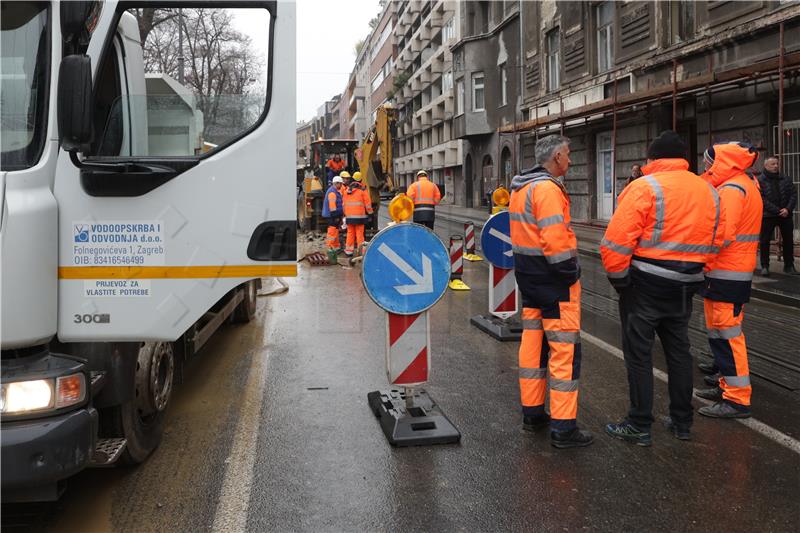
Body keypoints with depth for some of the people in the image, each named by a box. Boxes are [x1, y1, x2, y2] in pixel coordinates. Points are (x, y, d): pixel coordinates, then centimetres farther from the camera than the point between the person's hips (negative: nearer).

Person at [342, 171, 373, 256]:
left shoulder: (347, 190, 10)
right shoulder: (362, 190, -6)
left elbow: (344, 203, 16)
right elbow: (368, 203, -5)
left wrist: (345, 214, 24)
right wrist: (370, 213, 5)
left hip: (349, 216, 4)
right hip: (359, 216, -4)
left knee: (350, 233, 11)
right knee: (359, 233, -3)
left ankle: (348, 251, 13)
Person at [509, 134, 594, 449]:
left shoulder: (520, 188, 12)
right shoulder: (547, 188, -18)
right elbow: (555, 240, -26)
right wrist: (570, 273, -16)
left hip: (527, 276, 10)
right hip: (554, 281, -10)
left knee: (533, 344, 16)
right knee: (565, 351, -4)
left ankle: (532, 412, 26)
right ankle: (563, 428, 0)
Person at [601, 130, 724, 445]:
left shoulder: (644, 187, -12)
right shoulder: (708, 191, 9)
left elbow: (617, 241, -18)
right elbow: (715, 242, 13)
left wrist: (617, 277, -5)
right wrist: (693, 271, 19)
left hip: (645, 284, -6)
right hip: (685, 286, 6)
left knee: (638, 354, 3)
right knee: (679, 351, 17)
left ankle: (639, 426, 9)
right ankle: (682, 422, 26)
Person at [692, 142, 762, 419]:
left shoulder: (731, 189, -16)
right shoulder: (746, 185, 17)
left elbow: (721, 235, -25)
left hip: (726, 275, -10)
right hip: (736, 271, 10)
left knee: (726, 333, -6)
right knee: (721, 331, 18)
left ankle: (738, 399, -1)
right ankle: (729, 385, 28)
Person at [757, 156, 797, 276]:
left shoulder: (786, 179, 9)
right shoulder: (760, 181, -3)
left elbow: (793, 194, 4)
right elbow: (763, 200, -12)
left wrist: (788, 209, -13)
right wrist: (778, 211, -17)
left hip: (785, 215, 3)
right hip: (768, 215, -3)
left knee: (788, 241, 8)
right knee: (765, 241, 0)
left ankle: (789, 266, 18)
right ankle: (765, 266, 9)